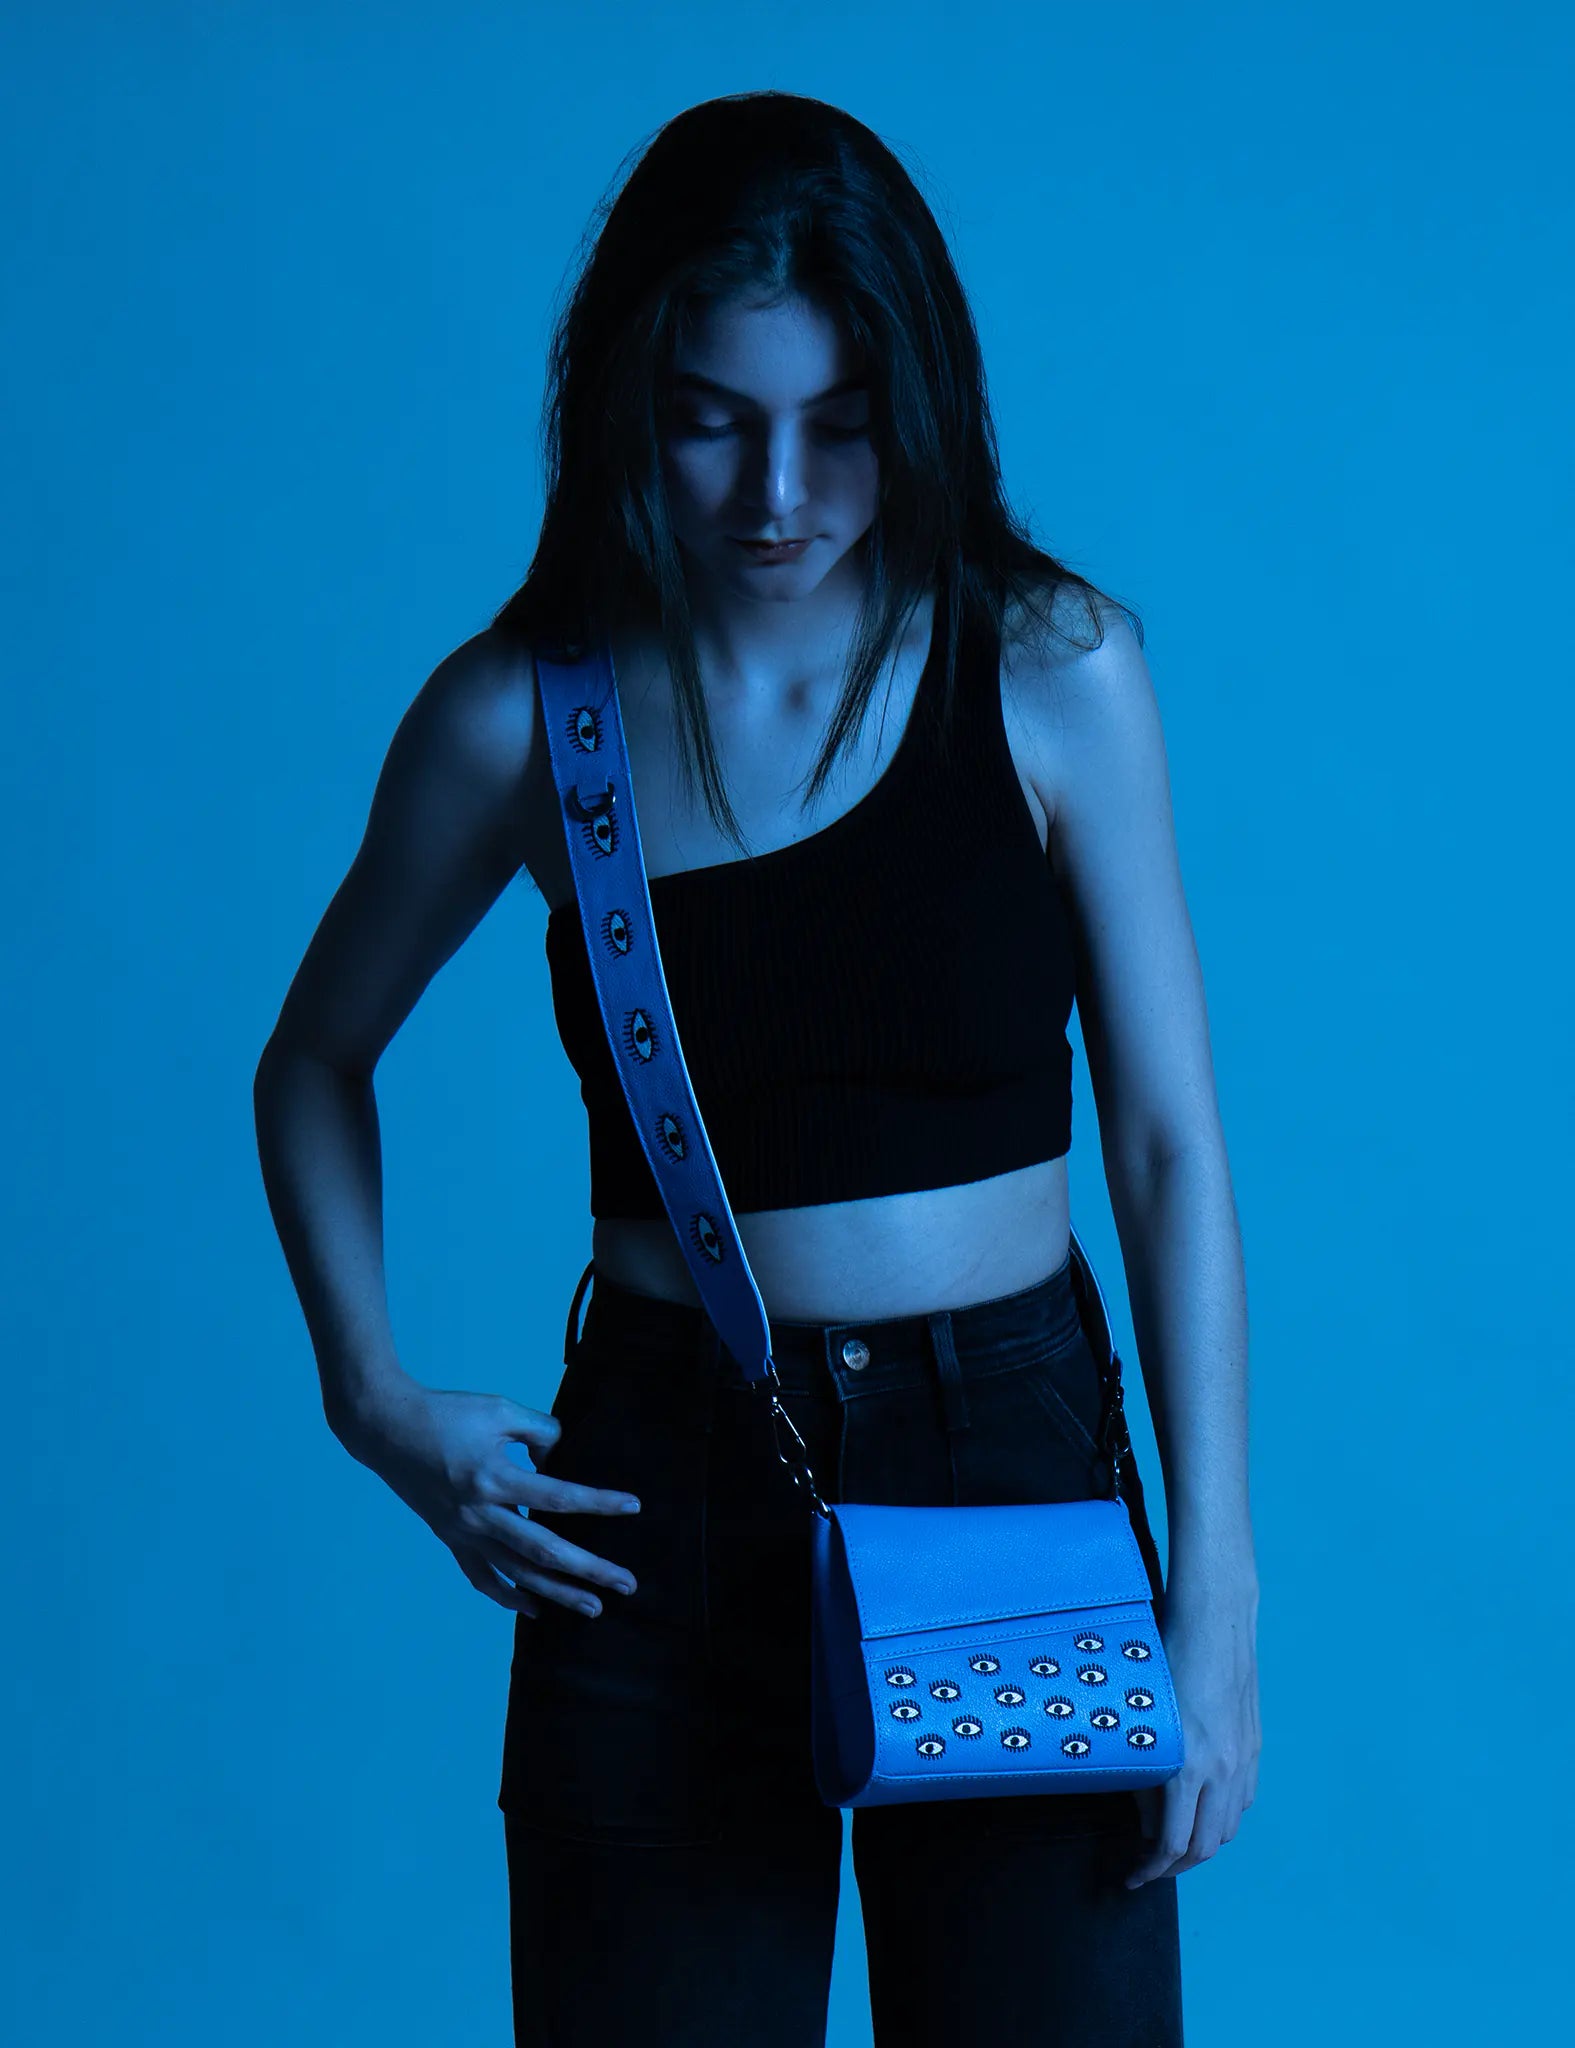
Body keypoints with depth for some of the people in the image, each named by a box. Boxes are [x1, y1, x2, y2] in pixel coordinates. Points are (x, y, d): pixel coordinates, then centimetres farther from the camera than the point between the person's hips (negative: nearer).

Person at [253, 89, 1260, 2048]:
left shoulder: (1054, 670, -6)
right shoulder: (518, 714, -4)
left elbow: (1170, 1148, -3)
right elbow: (313, 1068, 12)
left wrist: (1216, 1595, -7)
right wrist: (375, 1400, -1)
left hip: (1014, 1464, 0)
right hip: (661, 1507, 0)